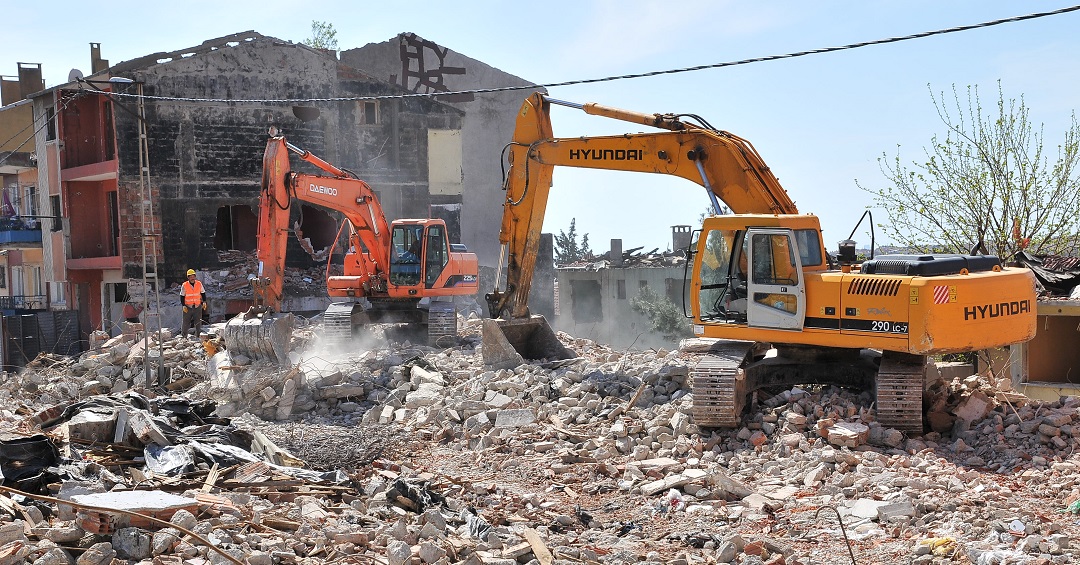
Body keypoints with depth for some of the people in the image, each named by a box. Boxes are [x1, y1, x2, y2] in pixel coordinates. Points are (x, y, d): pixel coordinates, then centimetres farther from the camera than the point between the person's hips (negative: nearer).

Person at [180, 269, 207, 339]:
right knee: (186, 322, 2)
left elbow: (203, 293, 10)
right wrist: (184, 306, -8)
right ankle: (184, 335, 16)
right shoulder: (184, 285, -6)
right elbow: (182, 296, -1)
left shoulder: (199, 283, 0)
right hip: (188, 307, -2)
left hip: (197, 306, 2)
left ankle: (197, 335, 7)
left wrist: (204, 302, 1)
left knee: (198, 322, -1)